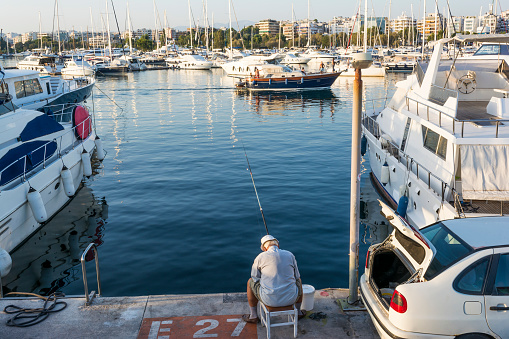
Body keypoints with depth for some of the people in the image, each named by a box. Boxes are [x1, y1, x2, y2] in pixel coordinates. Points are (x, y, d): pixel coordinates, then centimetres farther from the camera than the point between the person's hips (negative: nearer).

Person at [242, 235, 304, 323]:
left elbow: (255, 277, 10)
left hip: (269, 299, -2)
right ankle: (298, 312, 48)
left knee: (250, 282, 28)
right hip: (290, 299, 2)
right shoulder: (290, 255, 4)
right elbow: (296, 276, 15)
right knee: (298, 281, 36)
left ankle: (253, 316, 37)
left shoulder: (260, 257, -1)